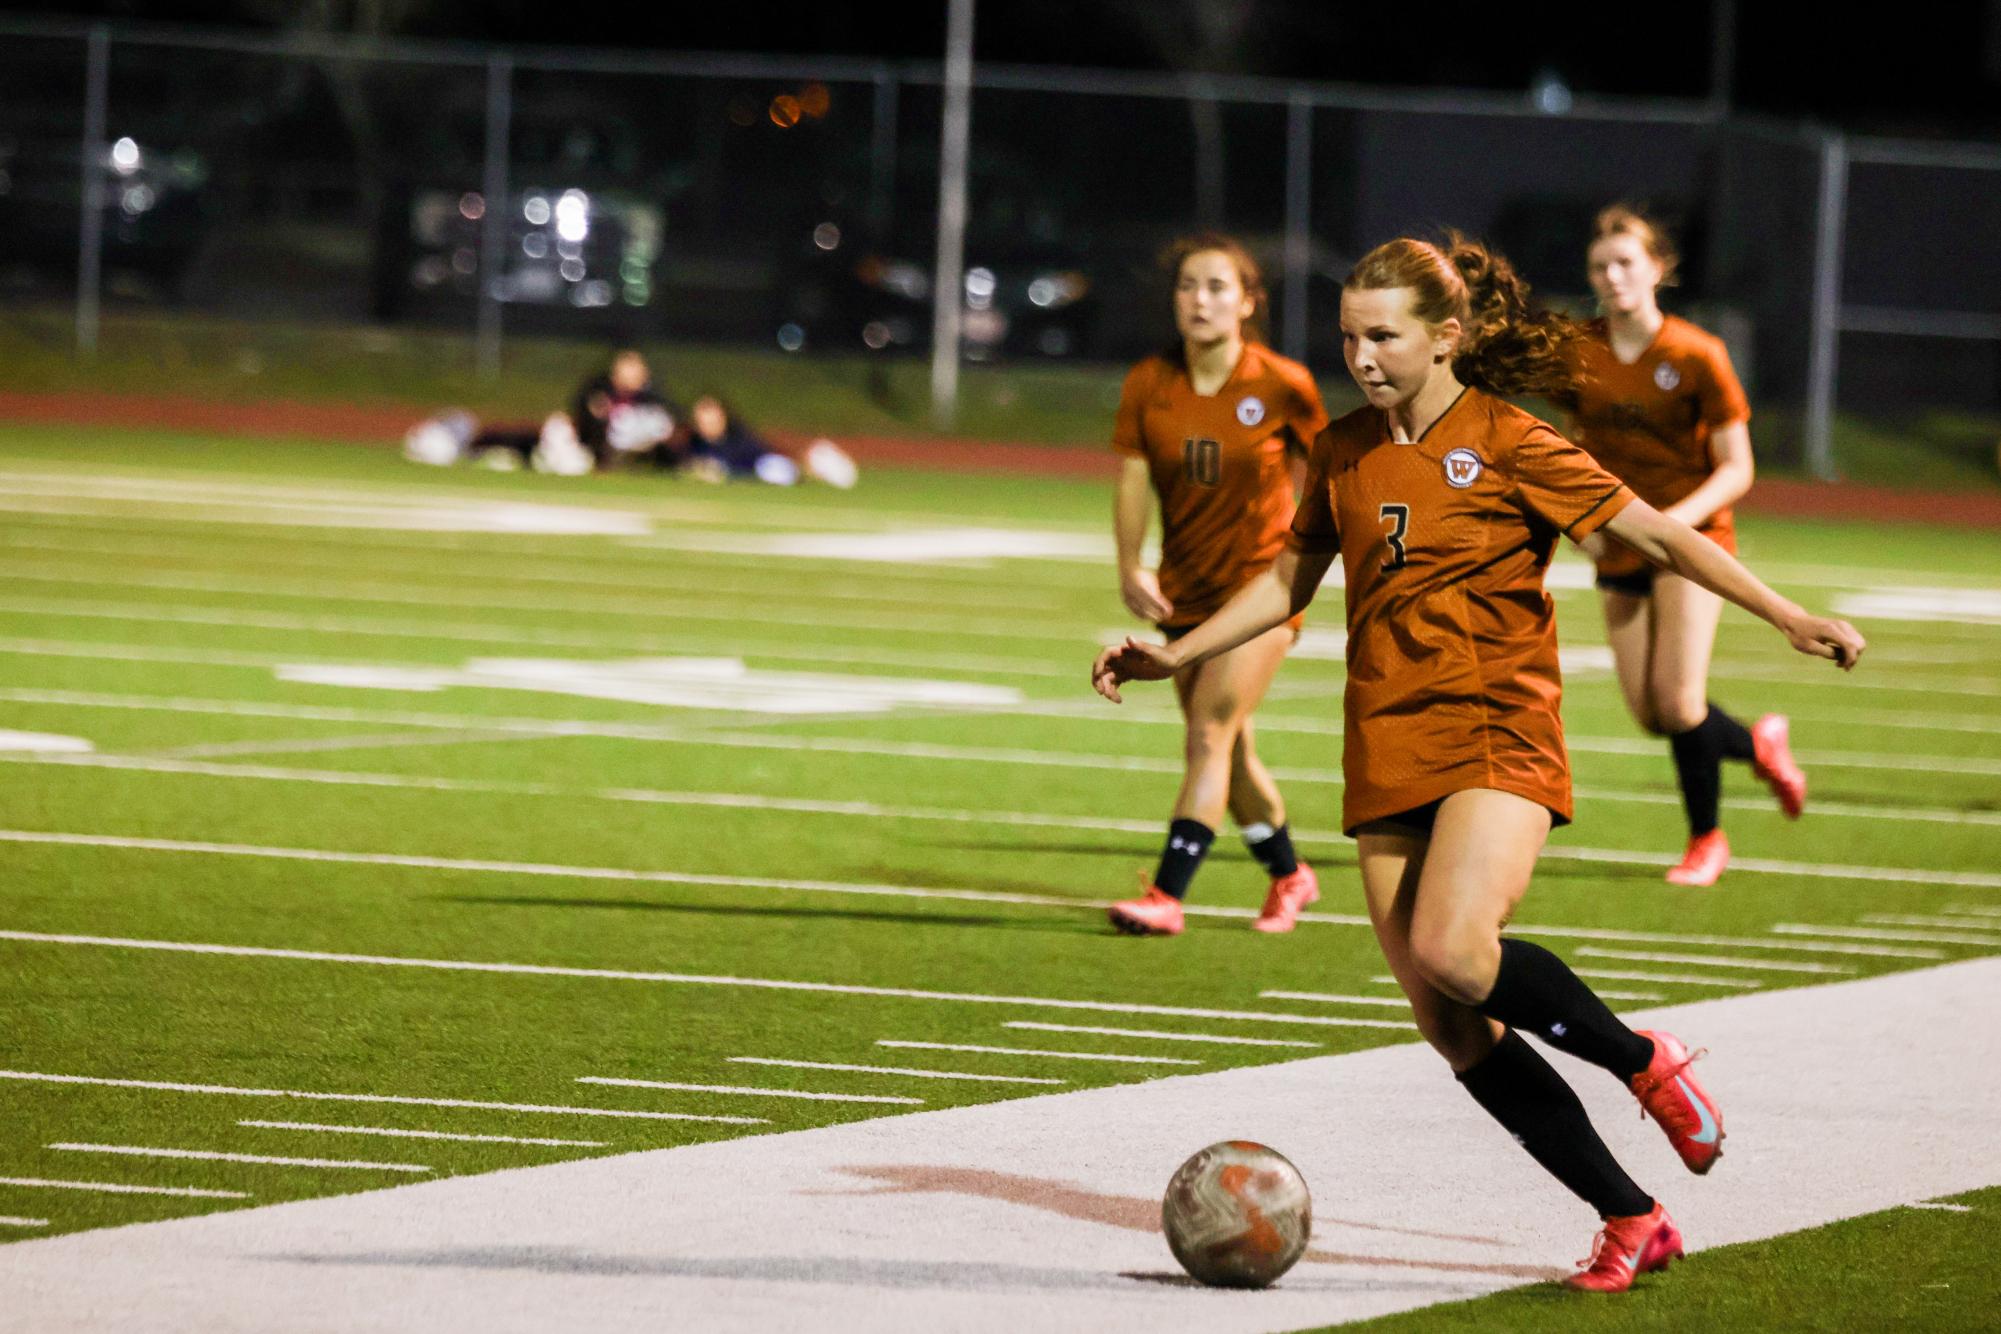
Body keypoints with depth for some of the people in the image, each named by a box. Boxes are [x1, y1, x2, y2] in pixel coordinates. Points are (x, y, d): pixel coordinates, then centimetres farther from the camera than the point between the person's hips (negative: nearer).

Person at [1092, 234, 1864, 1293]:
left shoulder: (1506, 445, -5)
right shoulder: (1343, 453, 11)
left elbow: (1656, 534, -4)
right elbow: (1290, 579, 25)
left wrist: (1791, 619, -10)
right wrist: (1177, 655, 16)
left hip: (1499, 737, -6)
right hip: (1387, 756, 6)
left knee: (1451, 951, -30)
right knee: (1454, 1032, -2)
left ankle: (1643, 1061, -5)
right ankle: (1631, 1222, 7)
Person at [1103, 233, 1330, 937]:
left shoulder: (1283, 386, -12)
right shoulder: (1148, 385, -5)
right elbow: (1132, 481, -10)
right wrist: (1130, 568, -23)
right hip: (1185, 589, 4)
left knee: (1210, 733, -17)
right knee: (1228, 750, 14)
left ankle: (1167, 894, -23)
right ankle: (1288, 876, 35)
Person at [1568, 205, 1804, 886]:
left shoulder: (1697, 357, -11)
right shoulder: (1580, 354, 0)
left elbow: (1736, 470, -8)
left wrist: (1678, 518, -23)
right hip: (1620, 550, 4)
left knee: (1678, 702, -15)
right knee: (1650, 714, 1)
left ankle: (1706, 838, 8)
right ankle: (1758, 743, 32)